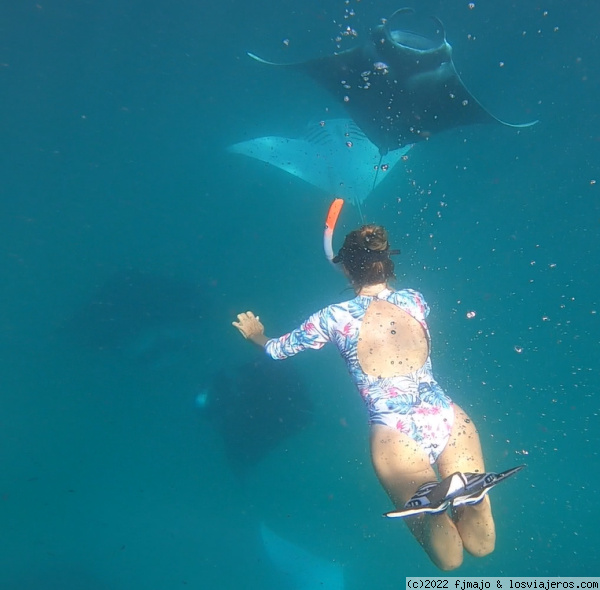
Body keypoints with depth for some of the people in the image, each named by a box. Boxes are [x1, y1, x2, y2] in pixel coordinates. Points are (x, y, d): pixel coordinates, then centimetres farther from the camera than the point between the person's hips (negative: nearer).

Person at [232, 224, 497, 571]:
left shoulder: (335, 318, -2)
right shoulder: (416, 300, 7)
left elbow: (279, 349, 15)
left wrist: (256, 335, 37)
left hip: (395, 435, -3)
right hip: (449, 419, 3)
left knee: (450, 558, 8)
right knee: (482, 546, 15)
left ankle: (437, 495, -26)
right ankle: (465, 486, -19)